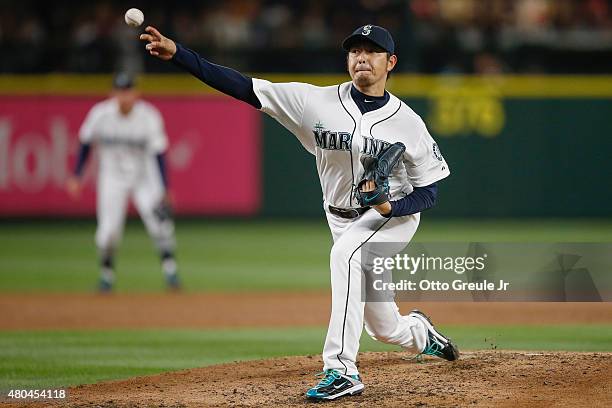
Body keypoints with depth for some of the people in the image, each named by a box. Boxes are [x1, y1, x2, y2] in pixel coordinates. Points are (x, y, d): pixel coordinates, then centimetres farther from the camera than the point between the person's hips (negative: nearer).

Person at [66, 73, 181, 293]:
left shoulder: (149, 116, -18)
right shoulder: (100, 114, -15)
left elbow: (158, 154, -16)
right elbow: (86, 143, 1)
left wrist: (164, 190, -23)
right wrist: (77, 176, 1)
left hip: (144, 177, -1)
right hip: (112, 177, 1)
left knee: (159, 219, -18)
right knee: (108, 231, -6)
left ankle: (169, 270, -8)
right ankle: (106, 274, 17)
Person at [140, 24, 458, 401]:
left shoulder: (407, 122, -13)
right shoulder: (318, 102, -10)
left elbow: (429, 191, -7)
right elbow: (245, 87, -17)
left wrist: (390, 206, -29)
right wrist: (177, 54, -27)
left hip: (395, 215, -4)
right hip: (343, 220, 4)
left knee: (345, 253, -36)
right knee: (384, 328, 11)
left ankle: (342, 370, -37)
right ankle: (419, 333, 51)